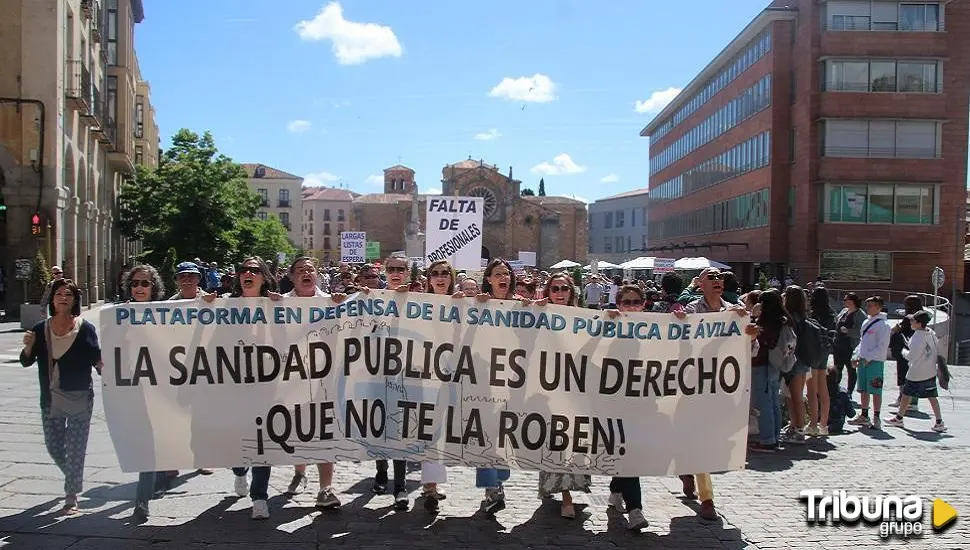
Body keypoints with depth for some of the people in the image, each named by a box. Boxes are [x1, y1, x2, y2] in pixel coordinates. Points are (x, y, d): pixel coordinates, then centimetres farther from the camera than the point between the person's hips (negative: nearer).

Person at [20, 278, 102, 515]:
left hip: (80, 398, -3)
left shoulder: (86, 329, -7)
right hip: (51, 399, 3)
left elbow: (97, 360, -3)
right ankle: (74, 479, 42)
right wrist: (28, 346, -16)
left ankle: (71, 497, 12)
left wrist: (104, 370, -23)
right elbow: (26, 362, 3)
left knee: (75, 448, 0)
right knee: (53, 446, 13)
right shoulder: (41, 329, 1)